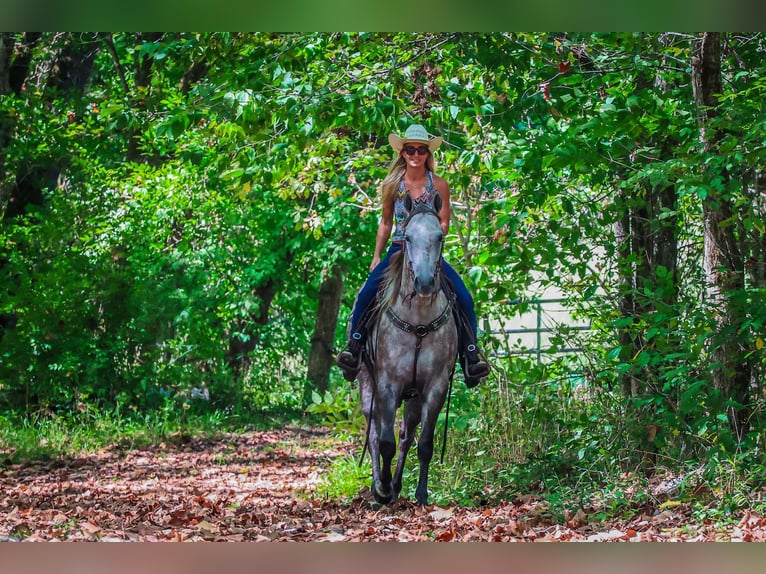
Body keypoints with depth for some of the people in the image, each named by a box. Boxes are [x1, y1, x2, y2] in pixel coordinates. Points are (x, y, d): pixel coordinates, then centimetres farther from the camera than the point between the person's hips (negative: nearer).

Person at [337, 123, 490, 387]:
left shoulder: (439, 185, 1)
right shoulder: (392, 185, 6)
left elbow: (444, 223, 1)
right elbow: (386, 222, 13)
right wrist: (376, 256, 7)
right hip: (398, 251, 1)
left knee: (464, 299, -19)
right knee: (366, 294, -24)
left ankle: (470, 355, -10)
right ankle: (353, 348, -13)